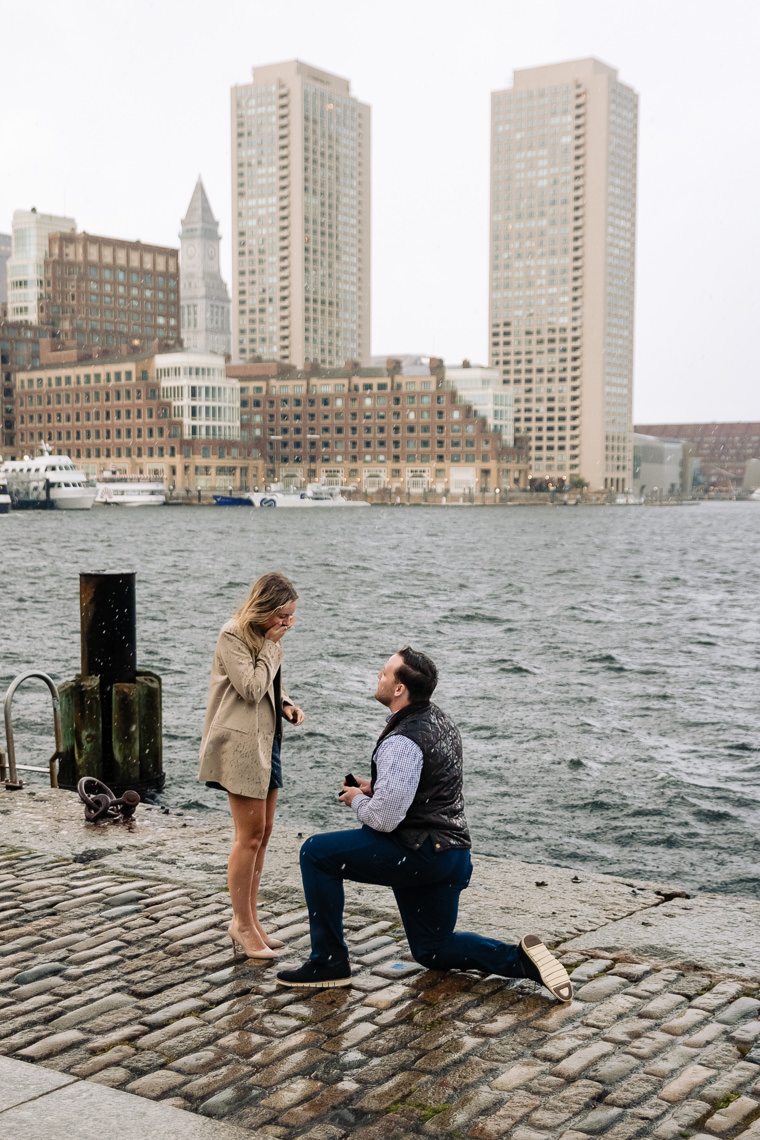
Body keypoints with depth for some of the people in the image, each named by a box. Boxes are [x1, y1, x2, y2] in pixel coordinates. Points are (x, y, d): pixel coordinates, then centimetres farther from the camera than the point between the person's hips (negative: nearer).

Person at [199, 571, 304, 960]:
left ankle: (248, 920, 21)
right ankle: (242, 925, 5)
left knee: (262, 833, 12)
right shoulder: (233, 636, -14)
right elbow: (251, 688, -22)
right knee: (250, 834, -6)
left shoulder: (267, 637, 12)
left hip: (266, 738, 9)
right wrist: (271, 645, -17)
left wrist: (286, 705, 4)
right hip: (241, 742, -9)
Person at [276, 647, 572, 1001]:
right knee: (432, 951, 23)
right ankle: (521, 958, 5)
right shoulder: (438, 719, 8)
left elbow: (383, 820, -23)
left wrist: (357, 801, -3)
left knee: (316, 853, -3)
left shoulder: (402, 742, -22)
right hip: (453, 853, 10)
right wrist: (374, 788, 11)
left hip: (421, 853, -10)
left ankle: (329, 961, 1)